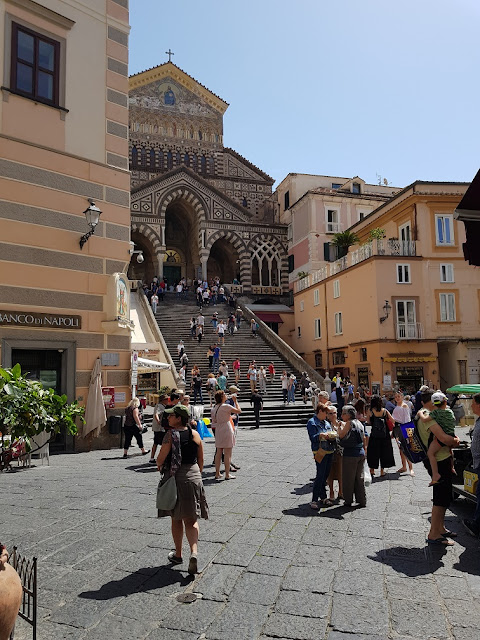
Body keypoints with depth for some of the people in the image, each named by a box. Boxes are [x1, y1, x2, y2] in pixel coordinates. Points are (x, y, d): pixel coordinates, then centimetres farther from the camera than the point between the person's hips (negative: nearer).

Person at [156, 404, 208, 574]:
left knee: (176, 519, 14)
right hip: (193, 477, 3)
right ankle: (194, 552, -10)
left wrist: (159, 466, 10)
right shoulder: (195, 434, 2)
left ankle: (178, 554, 27)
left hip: (175, 479, -3)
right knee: (191, 520, 9)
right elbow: (201, 461, 7)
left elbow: (160, 459, -12)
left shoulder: (170, 435, -12)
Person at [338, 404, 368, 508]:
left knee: (348, 479, 5)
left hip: (350, 454, -8)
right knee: (359, 478, 14)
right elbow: (364, 438, 14)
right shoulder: (359, 423, 9)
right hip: (361, 453, 8)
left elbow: (341, 435, -17)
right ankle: (362, 501, 18)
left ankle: (348, 501, 13)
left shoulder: (349, 423, -14)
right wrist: (364, 448, 22)